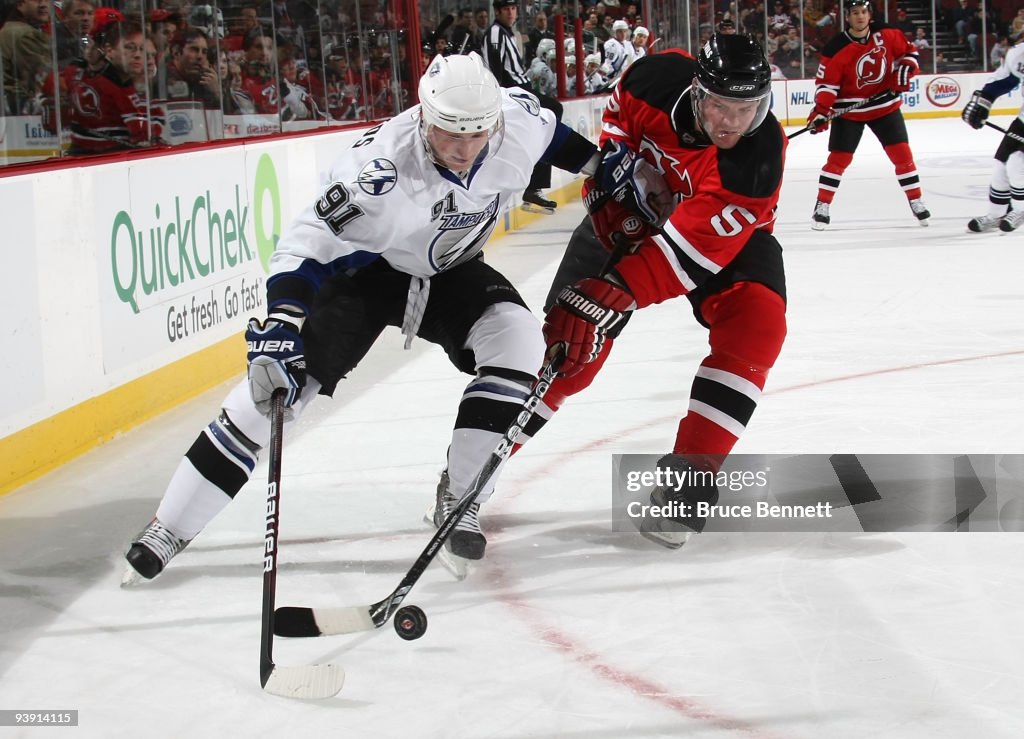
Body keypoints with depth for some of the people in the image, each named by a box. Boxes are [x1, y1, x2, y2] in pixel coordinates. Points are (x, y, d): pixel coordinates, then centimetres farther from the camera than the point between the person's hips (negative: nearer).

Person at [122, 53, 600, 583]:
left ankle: (458, 498, -5)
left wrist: (593, 164, 13)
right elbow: (308, 241, -40)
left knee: (517, 345, -21)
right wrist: (284, 321, -51)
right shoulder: (380, 167, -39)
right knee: (275, 385, -15)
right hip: (362, 266, -5)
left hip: (448, 270, 5)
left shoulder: (518, 121, -22)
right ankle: (168, 530, -8)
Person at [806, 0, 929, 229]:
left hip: (885, 105, 3)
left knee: (902, 152, 1)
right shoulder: (836, 48, -16)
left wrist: (905, 71, -11)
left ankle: (916, 201, 14)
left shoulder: (887, 35, -8)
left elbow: (908, 51, 7)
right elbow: (827, 82, -14)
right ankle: (822, 206, 3)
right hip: (849, 110, -2)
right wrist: (821, 111, -25)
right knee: (839, 157, -5)